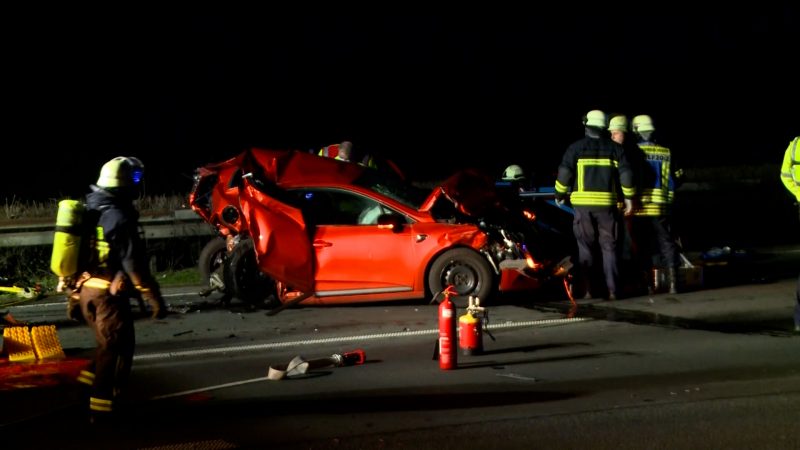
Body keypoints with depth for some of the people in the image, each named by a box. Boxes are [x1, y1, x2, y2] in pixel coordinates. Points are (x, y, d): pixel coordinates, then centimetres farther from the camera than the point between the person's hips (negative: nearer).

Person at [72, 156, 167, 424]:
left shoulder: (88, 211, 12)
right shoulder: (118, 217, -16)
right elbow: (134, 263, -20)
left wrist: (73, 297, 25)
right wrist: (154, 299, -18)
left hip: (85, 290, 8)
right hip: (108, 294, -8)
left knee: (107, 345, 23)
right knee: (116, 350, 1)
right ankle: (101, 408, 3)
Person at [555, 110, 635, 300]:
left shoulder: (576, 147, 1)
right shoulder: (615, 148, 6)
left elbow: (564, 172, -5)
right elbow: (626, 174, 0)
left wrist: (560, 194, 8)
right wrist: (629, 197, 7)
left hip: (583, 204, -1)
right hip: (607, 204, 1)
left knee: (585, 247, 6)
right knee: (609, 247, 6)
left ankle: (586, 288, 1)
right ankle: (612, 289, -1)